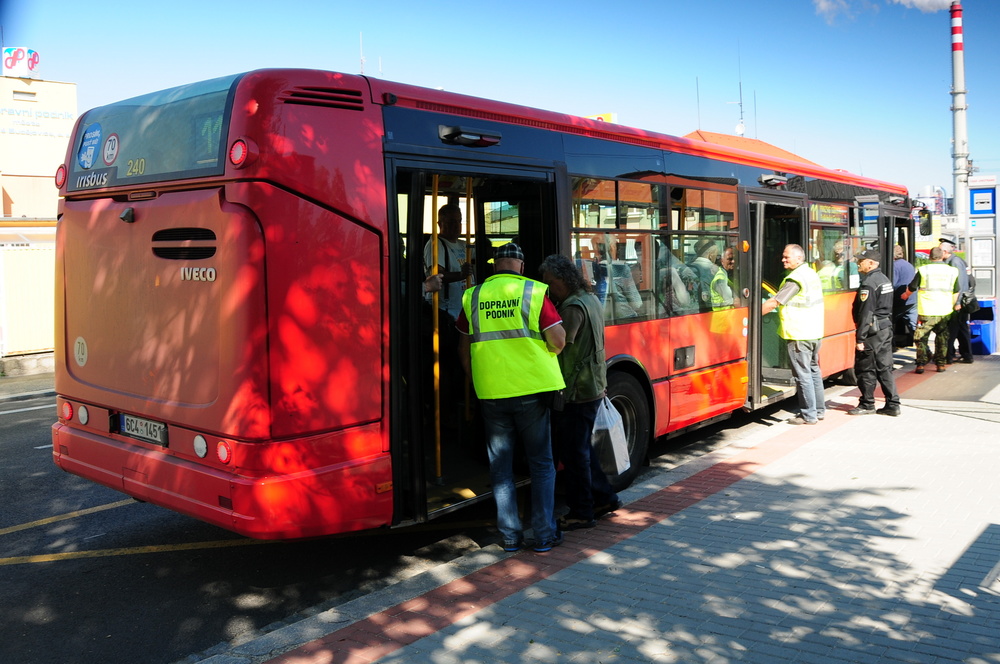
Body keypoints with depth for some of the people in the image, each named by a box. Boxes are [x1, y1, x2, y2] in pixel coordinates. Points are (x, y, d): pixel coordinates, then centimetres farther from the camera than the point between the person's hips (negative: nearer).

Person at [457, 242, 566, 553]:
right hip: (532, 390, -2)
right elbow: (558, 341, -9)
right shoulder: (534, 292, -4)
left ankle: (510, 536, 16)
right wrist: (547, 350, 14)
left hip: (491, 394, 2)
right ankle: (544, 534, 13)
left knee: (500, 467, 11)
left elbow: (464, 349, 11)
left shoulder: (473, 297, 6)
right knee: (541, 464, 10)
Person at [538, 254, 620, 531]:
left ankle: (581, 513, 9)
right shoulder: (591, 299, 14)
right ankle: (605, 497, 27)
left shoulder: (573, 308, -18)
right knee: (579, 448, 20)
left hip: (576, 391, -10)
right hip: (593, 387, 10)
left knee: (573, 451, 0)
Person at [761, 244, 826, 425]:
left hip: (799, 335, -10)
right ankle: (819, 409, 25)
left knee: (803, 374, -3)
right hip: (815, 332, 10)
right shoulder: (812, 274, 14)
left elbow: (773, 303, -19)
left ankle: (808, 415, 2)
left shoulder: (795, 278, -17)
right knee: (813, 370, 17)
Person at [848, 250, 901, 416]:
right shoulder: (885, 280, 14)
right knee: (885, 368, 11)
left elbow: (866, 313, -21)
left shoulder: (868, 284, -17)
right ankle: (893, 405, 12)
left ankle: (867, 404, 11)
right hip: (886, 328, 10)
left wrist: (860, 338, -19)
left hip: (872, 331, -9)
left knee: (865, 369, 2)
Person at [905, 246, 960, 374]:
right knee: (942, 338, 15)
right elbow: (956, 292, 14)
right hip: (945, 312, 3)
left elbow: (911, 287, 4)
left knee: (920, 338, 6)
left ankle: (921, 364, 0)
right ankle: (941, 364, 15)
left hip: (926, 312, -3)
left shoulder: (923, 270, -5)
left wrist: (905, 295, 25)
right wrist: (952, 306, 29)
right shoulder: (952, 271, 4)